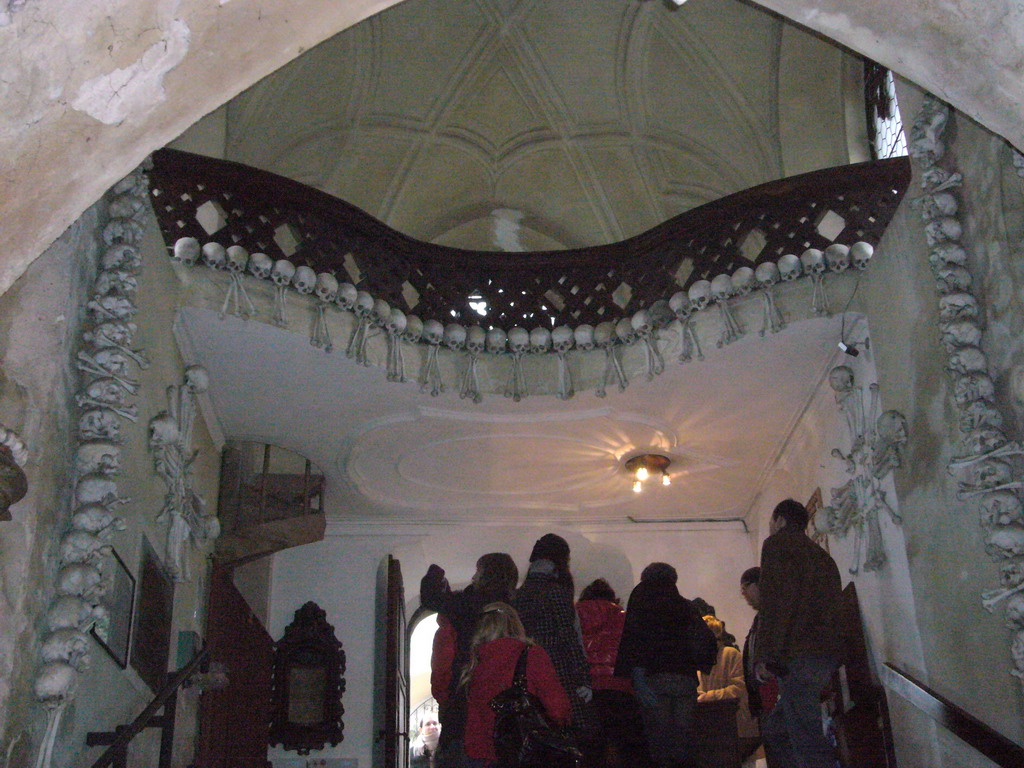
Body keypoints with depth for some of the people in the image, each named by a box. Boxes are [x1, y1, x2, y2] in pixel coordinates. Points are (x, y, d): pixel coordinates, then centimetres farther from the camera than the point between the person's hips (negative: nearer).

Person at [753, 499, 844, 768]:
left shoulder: (778, 543, 2)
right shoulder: (822, 555, 27)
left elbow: (774, 601, -11)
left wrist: (763, 656, -14)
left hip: (798, 657, -9)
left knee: (806, 741, -12)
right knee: (775, 731, 14)